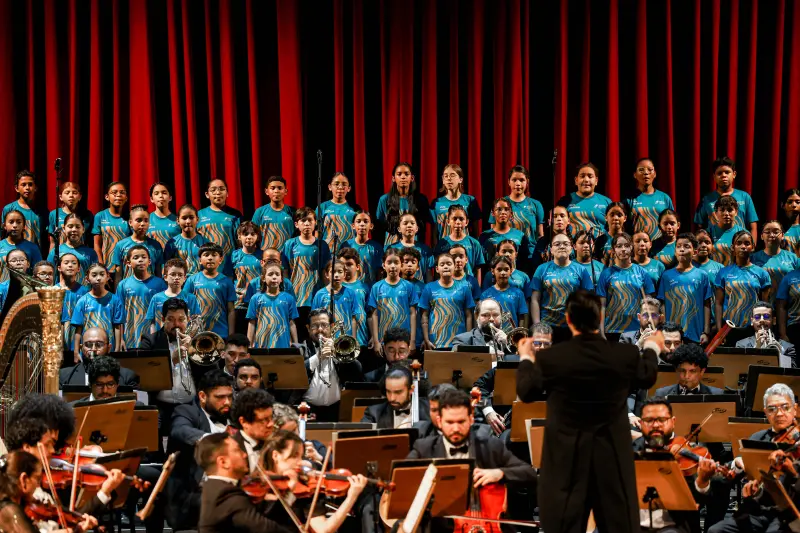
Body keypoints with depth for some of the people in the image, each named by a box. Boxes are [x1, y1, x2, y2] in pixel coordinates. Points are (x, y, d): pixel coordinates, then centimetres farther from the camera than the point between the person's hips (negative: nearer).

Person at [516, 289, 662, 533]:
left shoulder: (550, 358, -16)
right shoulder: (626, 355, -11)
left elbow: (526, 392, 0)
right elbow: (646, 378, 11)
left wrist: (525, 358, 18)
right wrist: (652, 348, 31)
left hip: (566, 456, -1)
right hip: (613, 454, 1)